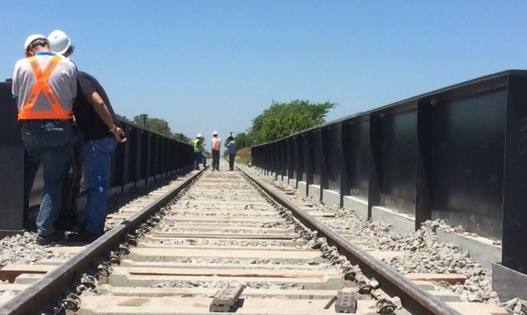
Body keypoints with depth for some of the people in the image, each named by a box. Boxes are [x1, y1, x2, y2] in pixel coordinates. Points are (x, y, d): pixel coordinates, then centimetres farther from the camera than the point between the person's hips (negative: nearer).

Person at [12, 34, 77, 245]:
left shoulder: (21, 65, 3)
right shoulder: (68, 65, 0)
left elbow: (16, 97, 4)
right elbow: (73, 99, 1)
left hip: (29, 127, 2)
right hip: (59, 128, -2)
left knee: (25, 175, 22)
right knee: (53, 182, 3)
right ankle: (45, 230, 0)